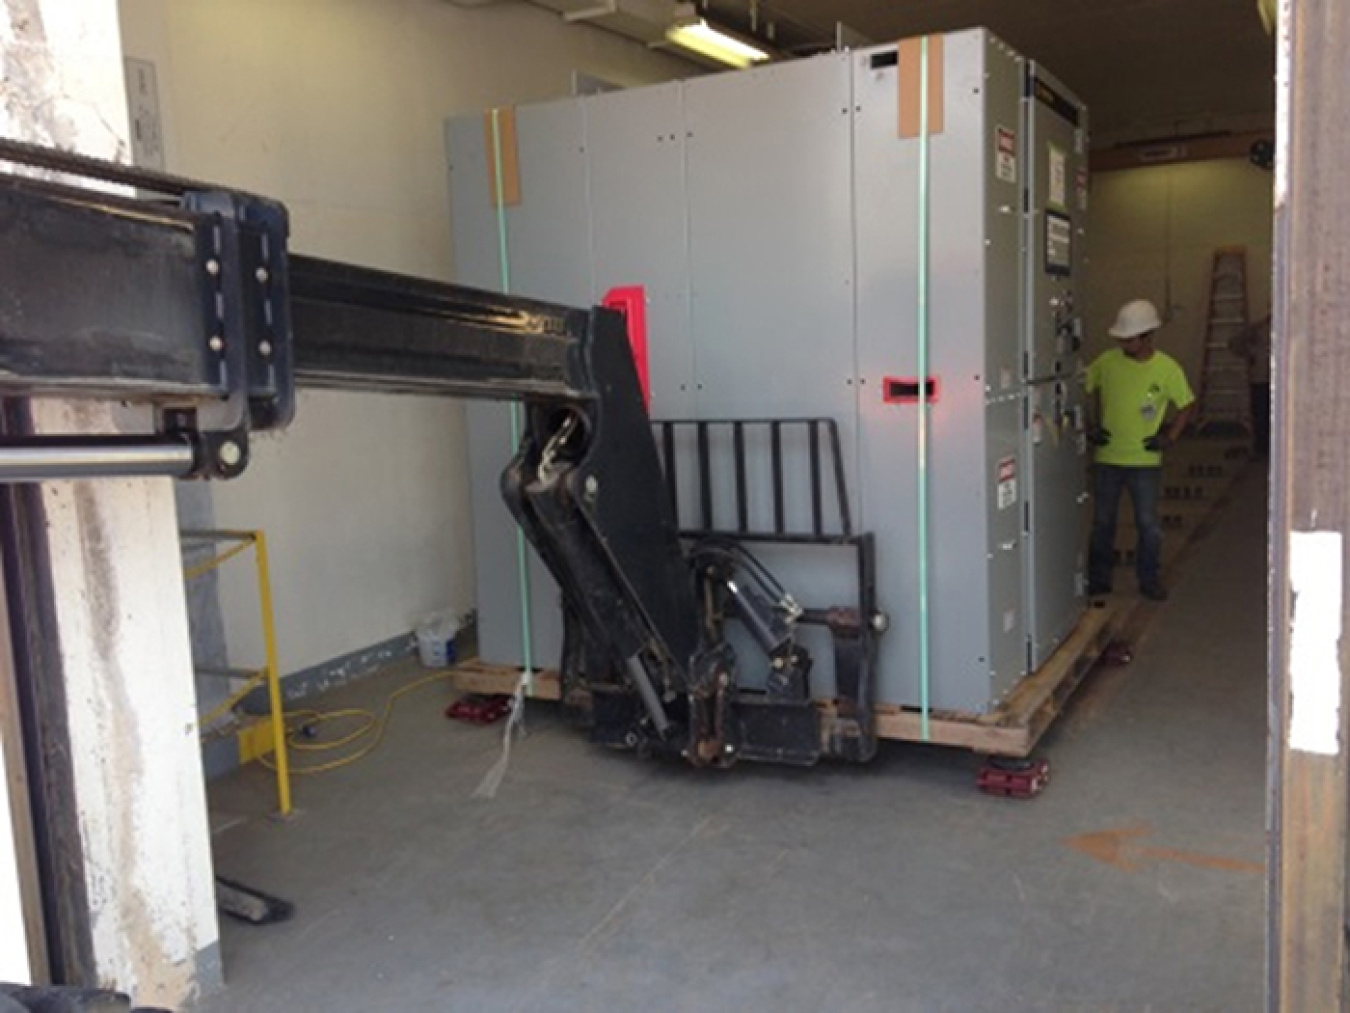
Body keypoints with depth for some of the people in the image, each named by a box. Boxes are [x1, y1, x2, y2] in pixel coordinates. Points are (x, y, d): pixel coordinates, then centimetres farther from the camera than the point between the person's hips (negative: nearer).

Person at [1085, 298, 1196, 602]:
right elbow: (1087, 391, 11)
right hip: (1106, 458, 1)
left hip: (1146, 460, -1)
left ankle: (1150, 580, 21)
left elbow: (1187, 405, 5)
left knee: (1149, 524, 4)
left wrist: (1170, 437, -4)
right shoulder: (1107, 362, -5)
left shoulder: (1167, 368, -7)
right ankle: (1098, 579, 23)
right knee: (1102, 522, 10)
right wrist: (1092, 425, 3)